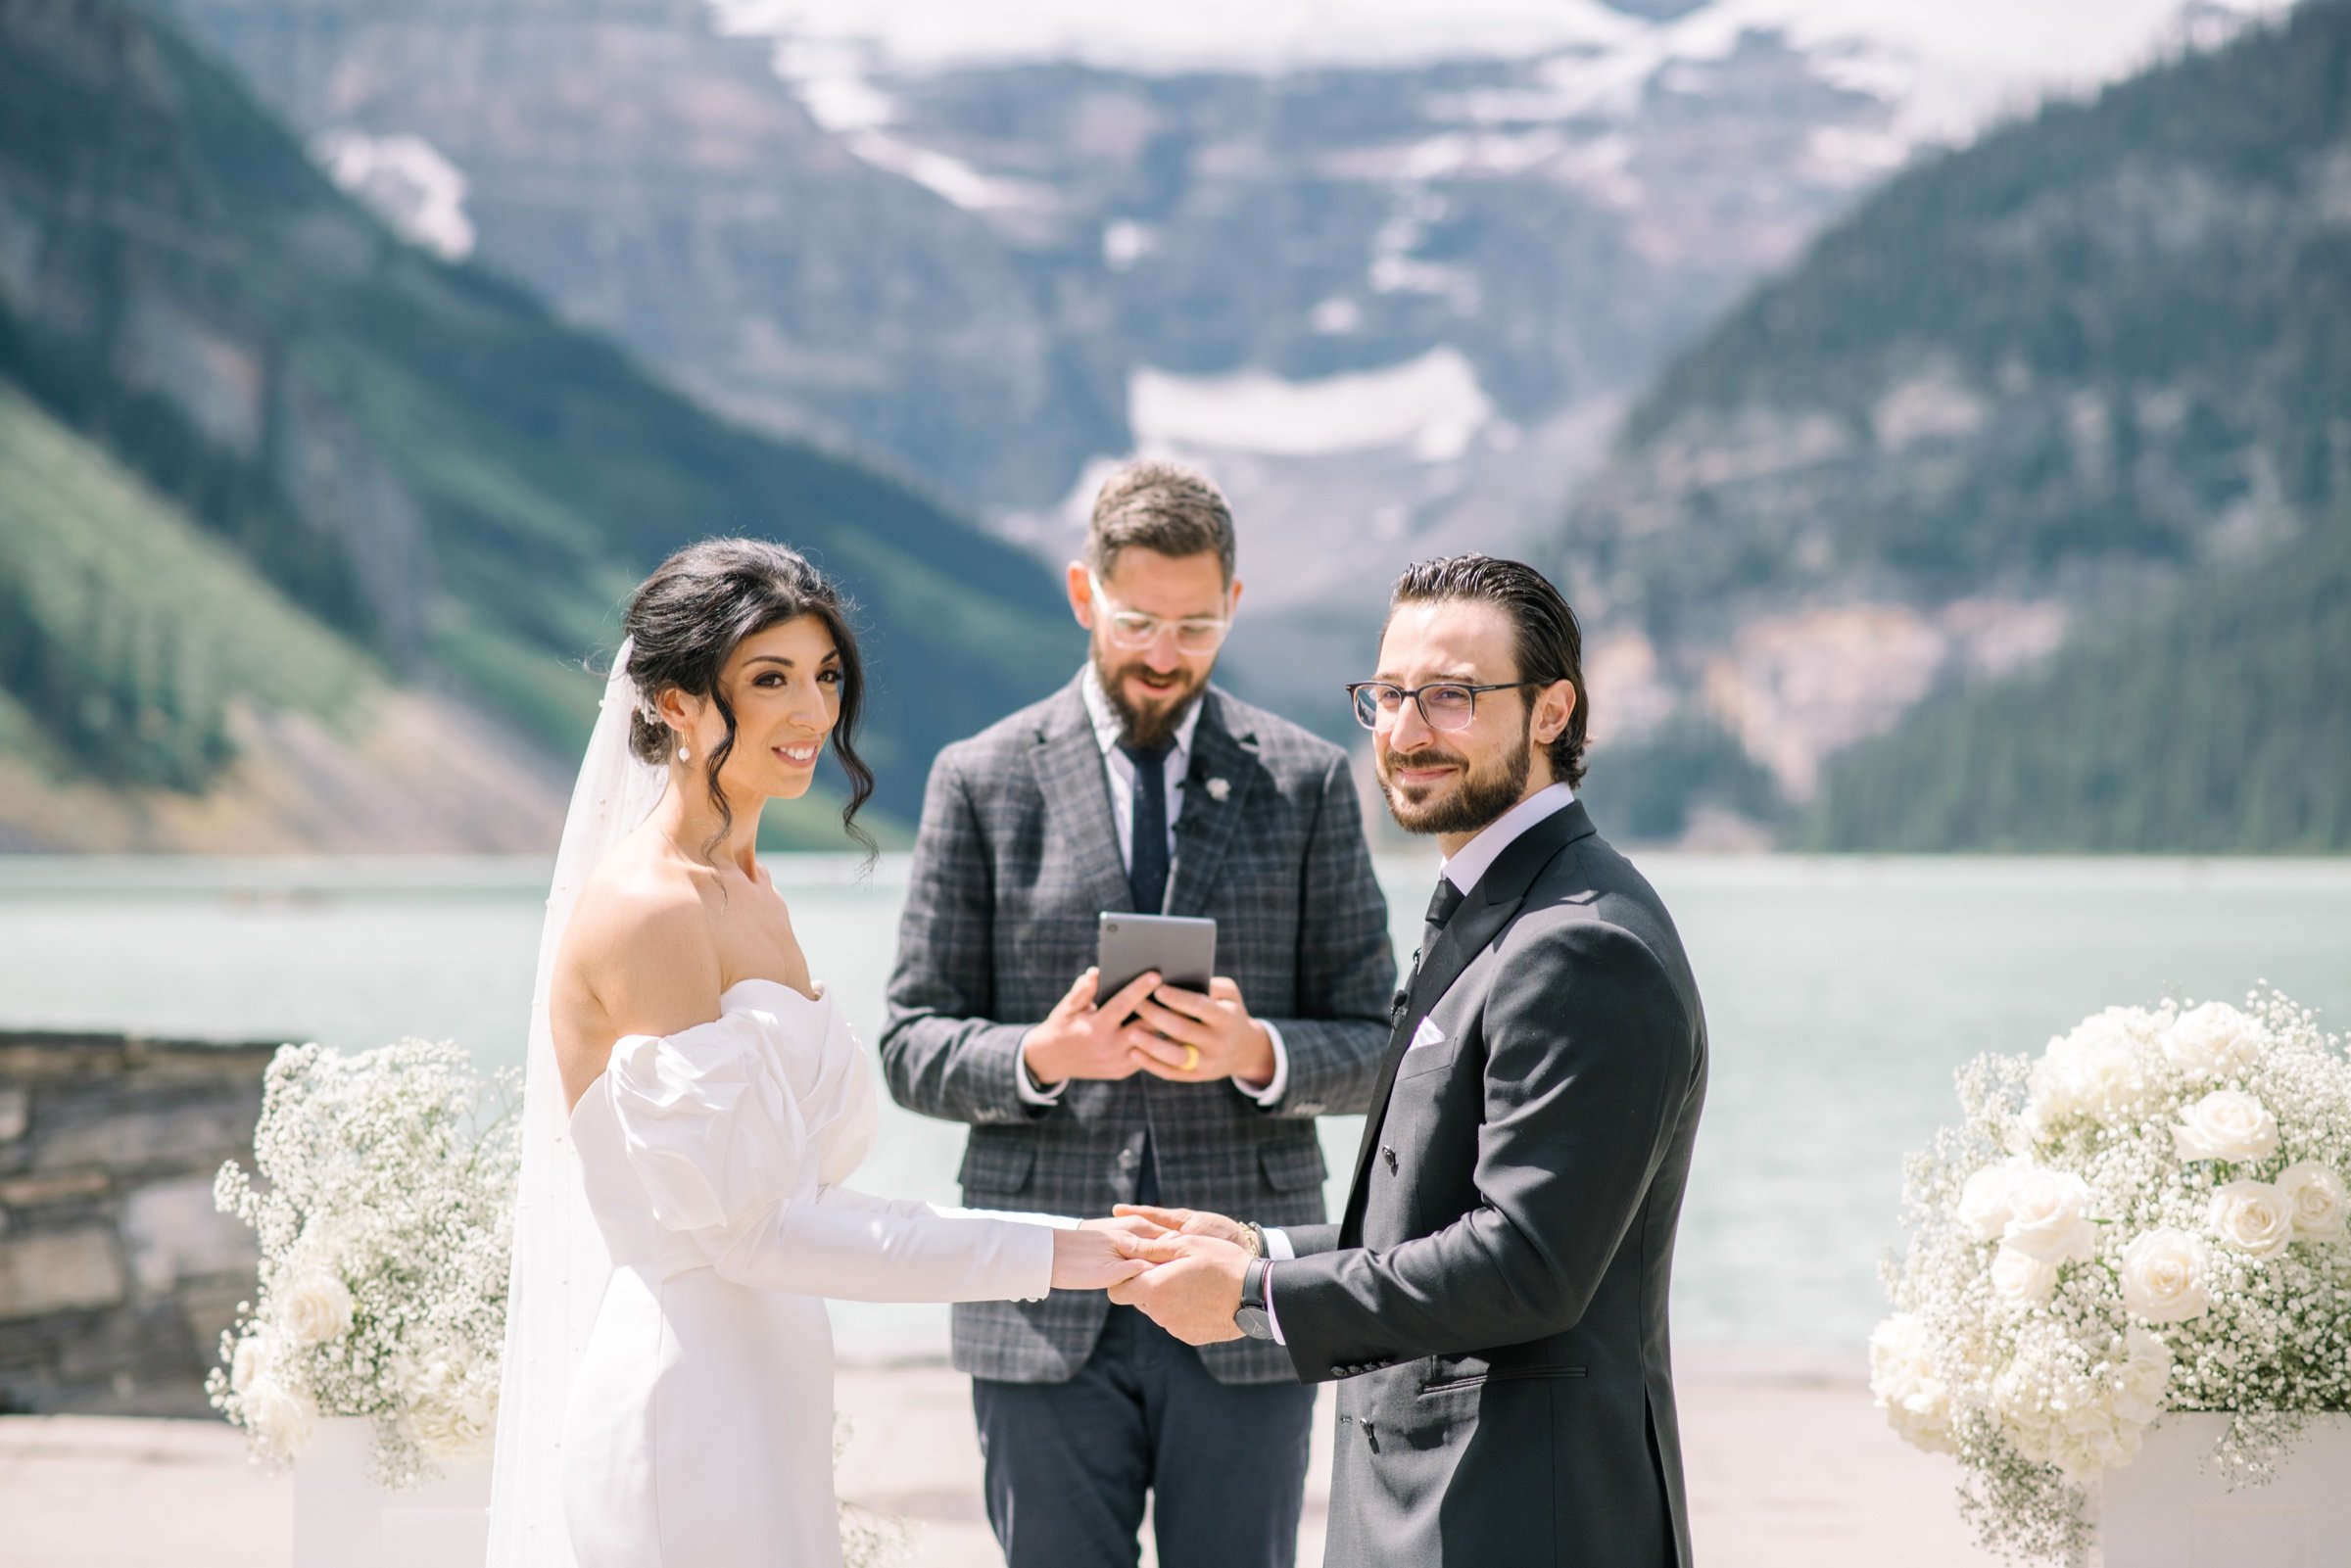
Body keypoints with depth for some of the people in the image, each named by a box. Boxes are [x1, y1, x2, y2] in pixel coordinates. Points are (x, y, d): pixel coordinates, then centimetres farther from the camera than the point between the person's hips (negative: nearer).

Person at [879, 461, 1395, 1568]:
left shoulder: (1308, 783, 6)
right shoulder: (982, 781, 4)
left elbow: (1374, 1044, 6)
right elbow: (910, 1047, 4)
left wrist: (1257, 1054, -16)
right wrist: (1039, 1057, -17)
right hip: (1046, 1311, 0)